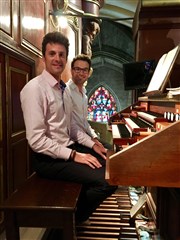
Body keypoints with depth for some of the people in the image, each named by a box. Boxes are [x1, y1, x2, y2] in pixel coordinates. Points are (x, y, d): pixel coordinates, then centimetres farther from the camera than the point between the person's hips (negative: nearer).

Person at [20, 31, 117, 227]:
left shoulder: (63, 88, 12)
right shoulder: (34, 88, -17)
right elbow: (36, 140, -22)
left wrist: (92, 145, 6)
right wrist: (74, 155, -20)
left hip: (69, 147, 9)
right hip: (49, 158, -9)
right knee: (106, 180, -21)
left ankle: (80, 207, 25)